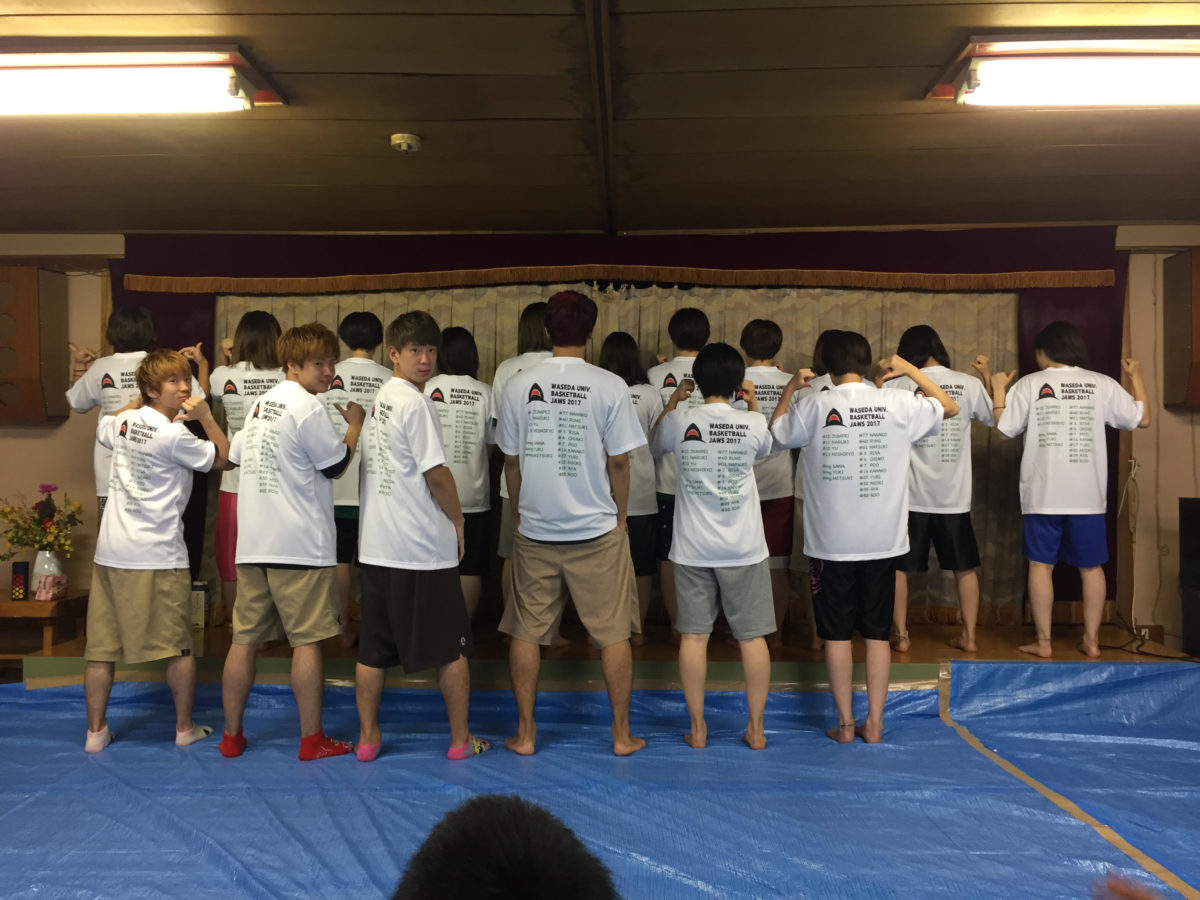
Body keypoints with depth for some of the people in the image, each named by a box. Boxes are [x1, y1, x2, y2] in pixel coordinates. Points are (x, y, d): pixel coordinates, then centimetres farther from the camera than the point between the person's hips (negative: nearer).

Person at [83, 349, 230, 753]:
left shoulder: (123, 422, 7)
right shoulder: (174, 435, -13)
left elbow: (102, 429, 32)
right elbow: (222, 458, -3)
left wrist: (137, 403, 29)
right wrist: (205, 416, -3)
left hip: (110, 552, 6)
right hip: (158, 556, -6)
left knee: (101, 648, 10)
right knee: (178, 647, 7)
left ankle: (95, 731, 17)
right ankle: (185, 727, 17)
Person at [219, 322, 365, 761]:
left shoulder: (260, 404, 14)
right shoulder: (307, 407, -10)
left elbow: (235, 455, 23)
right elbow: (336, 464, -4)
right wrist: (355, 424, 10)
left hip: (252, 543, 8)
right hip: (300, 544, -7)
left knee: (245, 638, 11)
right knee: (307, 641, 1)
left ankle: (231, 735, 19)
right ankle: (312, 740, 7)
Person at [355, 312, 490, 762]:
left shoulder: (378, 400, 12)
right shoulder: (416, 403, -14)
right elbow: (436, 475, -16)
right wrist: (458, 521, 0)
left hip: (377, 545, 8)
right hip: (423, 547, -8)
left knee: (373, 648, 12)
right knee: (452, 647, 6)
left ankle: (368, 738, 20)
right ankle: (460, 740, 14)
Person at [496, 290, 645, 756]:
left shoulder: (519, 385, -2)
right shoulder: (610, 386, -8)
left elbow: (510, 460, 3)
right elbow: (618, 462, -5)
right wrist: (620, 517, 10)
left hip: (534, 530, 2)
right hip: (597, 530, -1)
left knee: (526, 632, 12)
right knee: (614, 632, 10)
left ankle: (525, 733, 20)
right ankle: (622, 733, 18)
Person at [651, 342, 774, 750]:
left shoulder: (679, 421, -7)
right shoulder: (753, 422, -7)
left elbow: (655, 445, 15)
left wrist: (673, 401, 22)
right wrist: (753, 405, 21)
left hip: (693, 549, 1)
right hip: (744, 548, 0)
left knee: (694, 635, 8)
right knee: (752, 636, 9)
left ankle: (697, 728, 15)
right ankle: (756, 728, 17)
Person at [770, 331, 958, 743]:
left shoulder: (814, 405, -9)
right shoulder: (899, 404, -3)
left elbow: (775, 432, 8)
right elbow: (949, 407, 15)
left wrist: (790, 388, 18)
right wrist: (909, 369, 18)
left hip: (831, 542, -2)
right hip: (882, 540, 2)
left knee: (836, 633, 8)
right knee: (877, 633, 11)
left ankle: (845, 723, 14)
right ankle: (874, 723, 17)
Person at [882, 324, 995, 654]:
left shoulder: (899, 386, -8)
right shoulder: (969, 384, -2)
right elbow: (996, 418, 13)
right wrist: (988, 377, 23)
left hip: (912, 494, -2)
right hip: (955, 495, 2)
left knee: (897, 566, 10)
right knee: (964, 567, 15)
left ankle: (900, 636, 12)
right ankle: (968, 636, 20)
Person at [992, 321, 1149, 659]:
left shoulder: (1029, 384, -4)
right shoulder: (1102, 384, 1)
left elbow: (1003, 429, -1)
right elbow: (1142, 419, 8)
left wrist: (999, 389, 13)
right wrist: (1136, 377, 22)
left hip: (1043, 494, -1)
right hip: (1088, 494, 2)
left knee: (1041, 564, 6)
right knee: (1091, 567, 12)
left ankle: (1043, 642, 7)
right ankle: (1091, 640, 17)